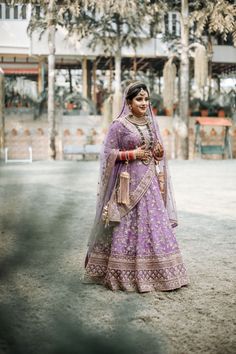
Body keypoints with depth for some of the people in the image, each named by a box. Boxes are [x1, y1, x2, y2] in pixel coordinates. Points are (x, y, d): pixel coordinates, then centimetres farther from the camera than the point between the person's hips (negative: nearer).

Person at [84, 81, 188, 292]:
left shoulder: (150, 123, 13)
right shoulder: (119, 125, -6)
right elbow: (109, 153, -7)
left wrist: (160, 153, -2)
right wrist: (132, 154, -15)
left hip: (150, 181, 6)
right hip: (129, 182, -6)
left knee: (155, 225, 6)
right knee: (128, 227, -4)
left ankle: (155, 273, 14)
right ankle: (124, 274, 7)